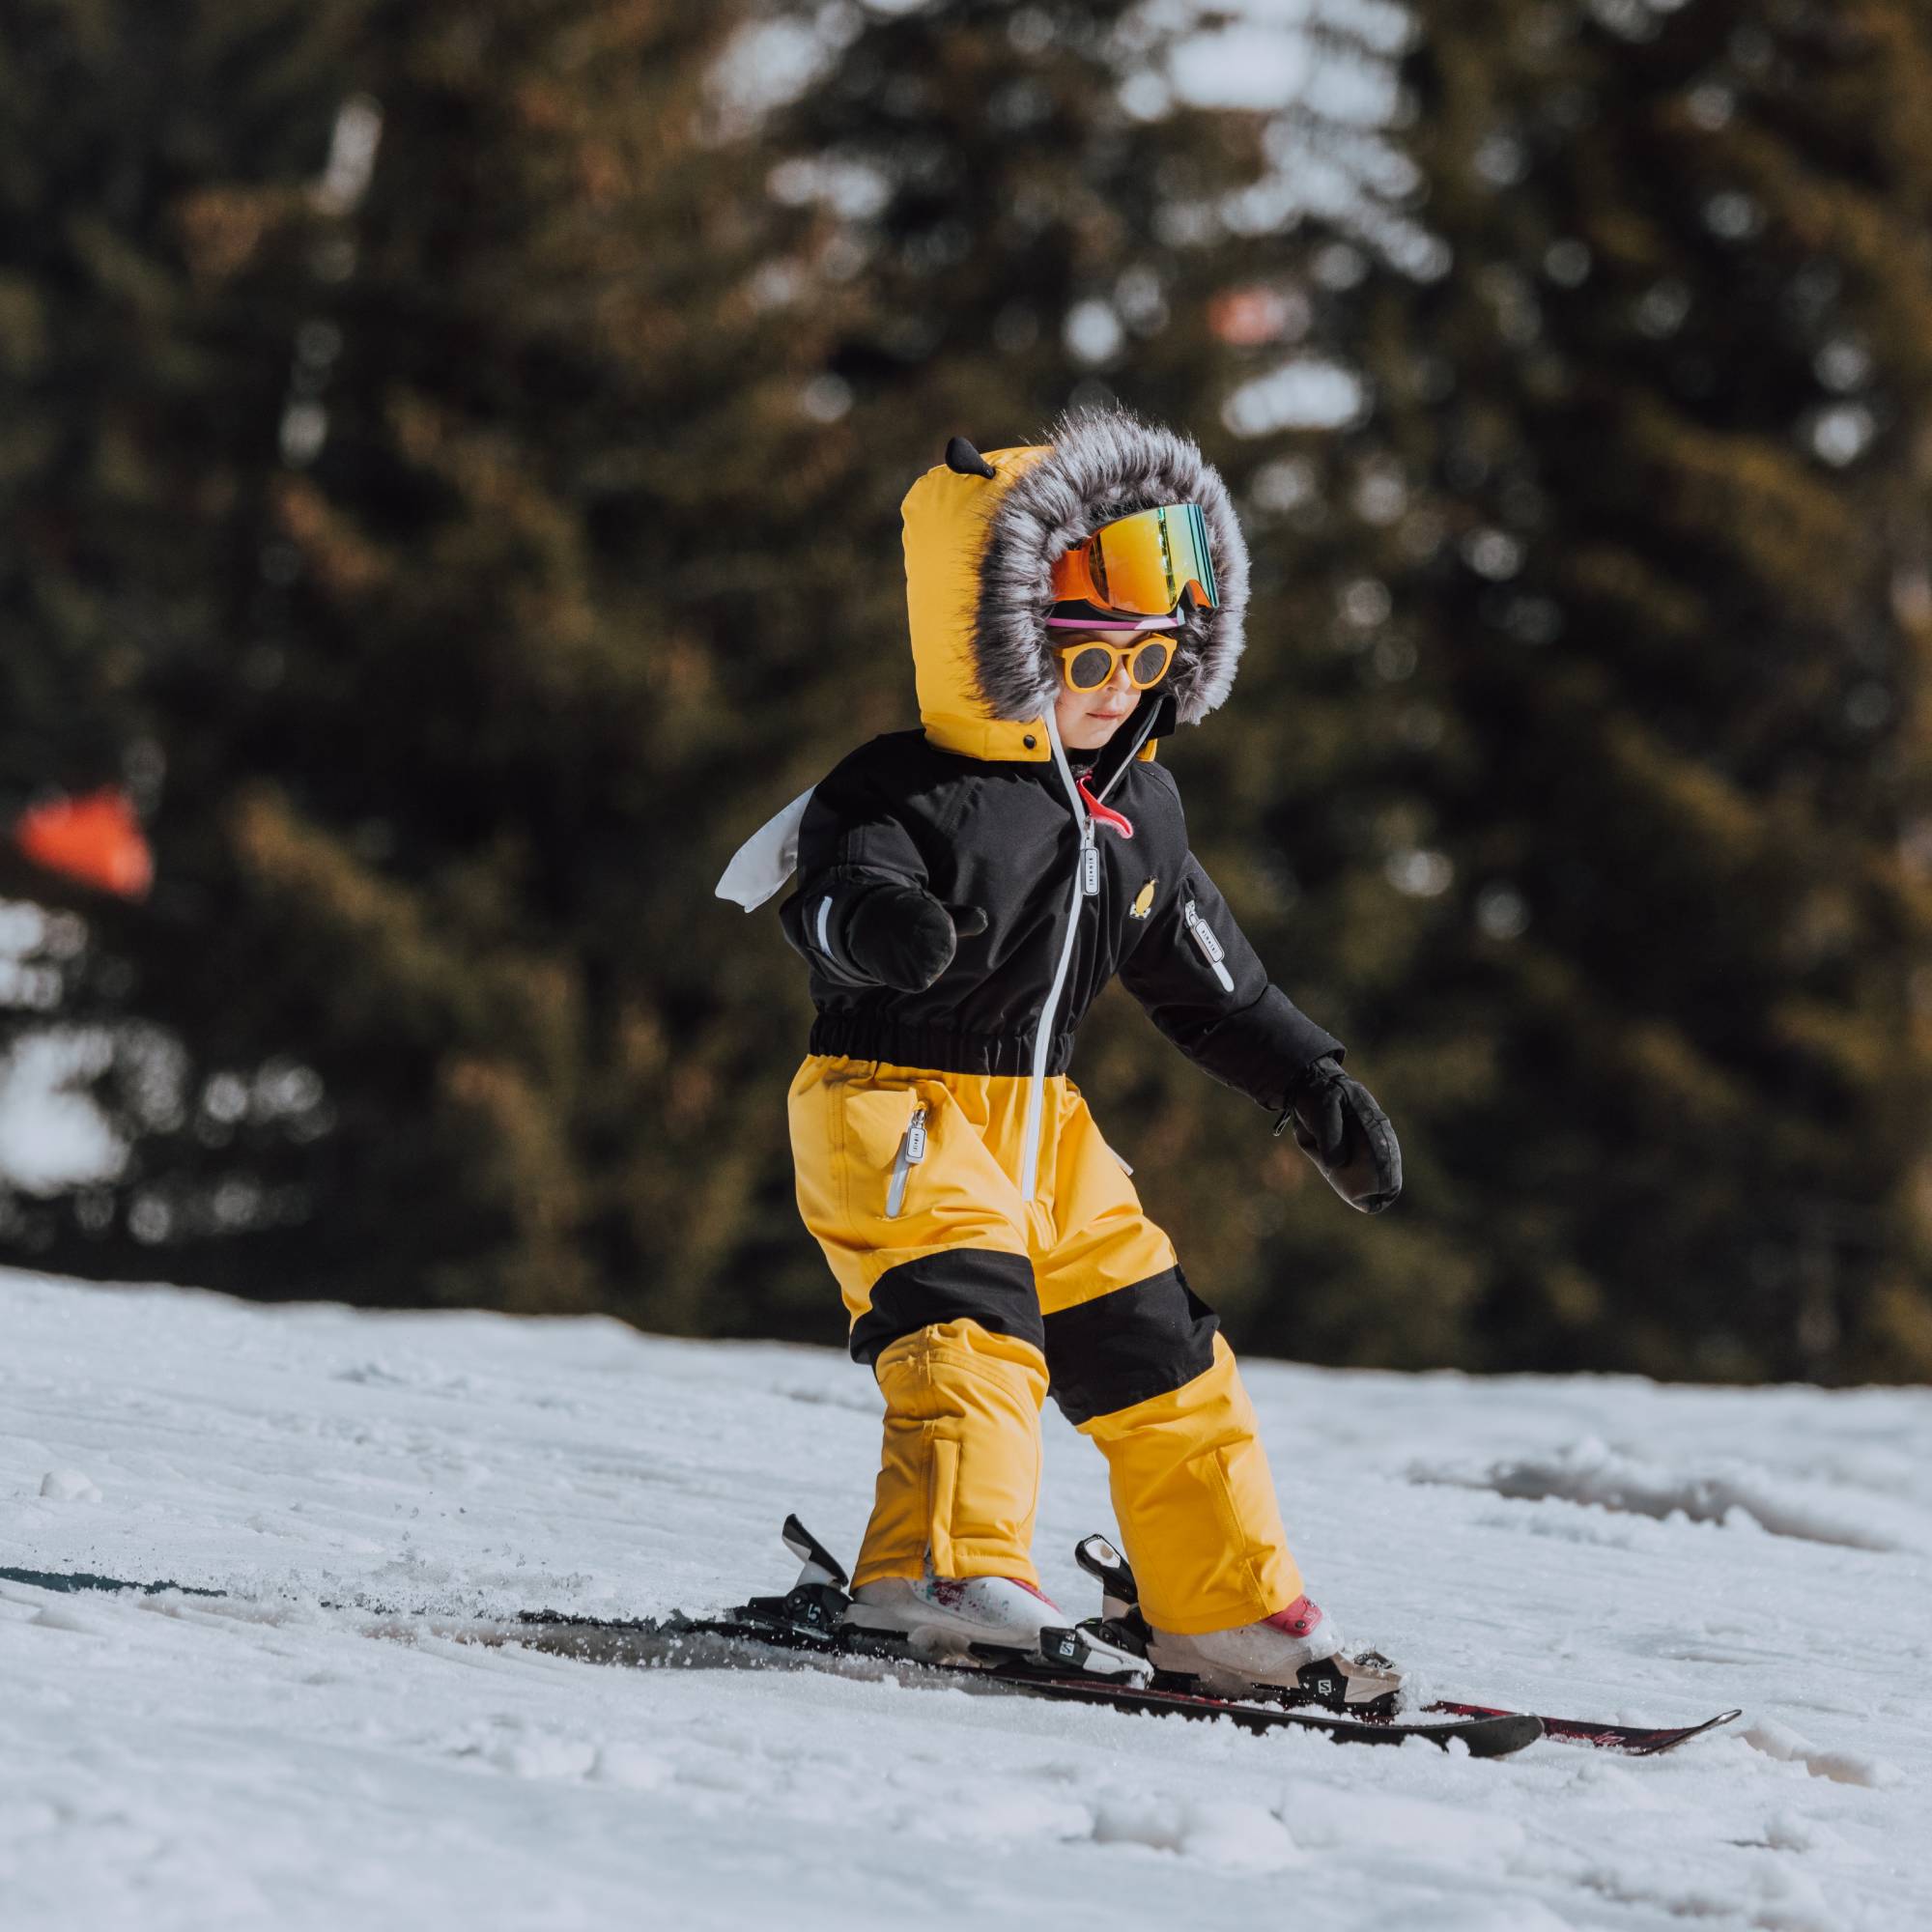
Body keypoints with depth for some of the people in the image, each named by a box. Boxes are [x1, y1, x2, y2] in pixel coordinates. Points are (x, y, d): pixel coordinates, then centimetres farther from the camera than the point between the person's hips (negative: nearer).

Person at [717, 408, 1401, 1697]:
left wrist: (1316, 1087, 17)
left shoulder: (1139, 806, 10)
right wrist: (873, 922, -55)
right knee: (968, 1308, -29)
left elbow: (1208, 978, 20)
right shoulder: (915, 792, -14)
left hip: (1039, 1119, 8)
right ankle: (949, 1564, -41)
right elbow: (837, 898, -31)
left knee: (1155, 1343, 9)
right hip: (894, 1104, -8)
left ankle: (1231, 1609, 21)